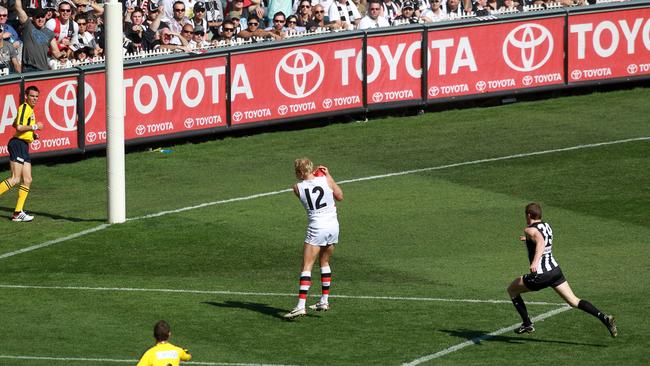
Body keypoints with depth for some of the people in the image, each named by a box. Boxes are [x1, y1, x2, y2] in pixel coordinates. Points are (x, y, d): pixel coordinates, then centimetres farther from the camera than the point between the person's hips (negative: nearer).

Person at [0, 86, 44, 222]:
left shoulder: (30, 109, 19)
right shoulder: (24, 108, -11)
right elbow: (19, 127, -22)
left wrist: (32, 134, 20)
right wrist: (35, 127, -12)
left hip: (24, 147, 10)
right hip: (17, 144, -10)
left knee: (27, 180, 5)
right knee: (15, 179, -18)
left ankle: (18, 213, 7)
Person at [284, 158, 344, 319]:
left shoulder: (298, 188, -7)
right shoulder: (326, 180, -3)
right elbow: (340, 196, 11)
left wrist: (313, 176, 14)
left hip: (316, 228, -4)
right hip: (334, 226, 4)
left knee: (306, 267, -5)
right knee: (325, 262, 23)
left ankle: (301, 306, -17)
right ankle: (324, 301, 26)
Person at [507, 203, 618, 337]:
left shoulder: (530, 230, -10)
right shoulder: (547, 226, 13)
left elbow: (541, 242, -32)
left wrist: (535, 262, -46)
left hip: (540, 275, -7)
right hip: (555, 270, 7)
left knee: (512, 290, 15)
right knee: (574, 301, 4)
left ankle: (527, 324, 14)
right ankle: (603, 317, -14)